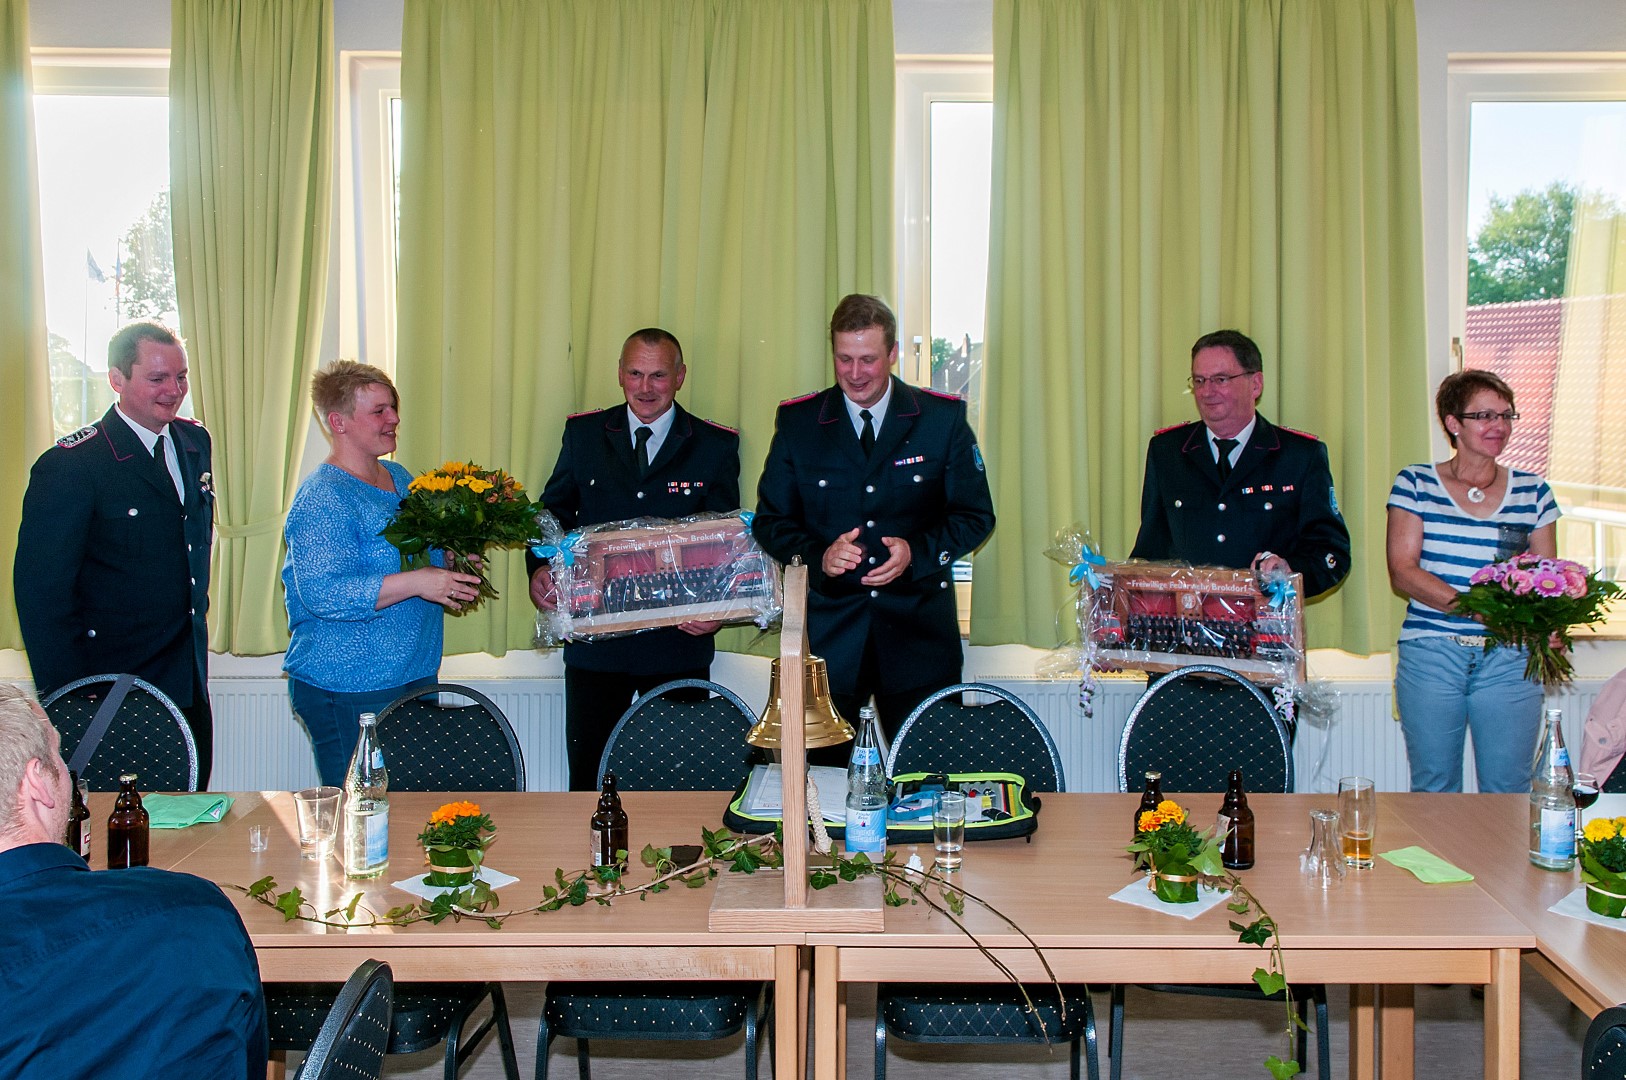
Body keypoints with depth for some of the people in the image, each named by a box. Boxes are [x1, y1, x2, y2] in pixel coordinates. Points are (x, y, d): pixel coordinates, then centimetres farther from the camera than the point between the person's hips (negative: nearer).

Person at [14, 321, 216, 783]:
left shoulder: (196, 441, 8)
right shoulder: (71, 464, -13)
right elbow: (40, 588, -14)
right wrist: (70, 700, -16)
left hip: (190, 683, 6)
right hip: (113, 688, -6)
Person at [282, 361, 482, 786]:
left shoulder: (400, 478, 13)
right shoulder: (322, 499, -14)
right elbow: (322, 594, -24)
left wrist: (451, 563, 6)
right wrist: (417, 582, -26)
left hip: (416, 672, 8)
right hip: (347, 690, -8)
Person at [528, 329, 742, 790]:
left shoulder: (715, 446, 2)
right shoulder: (583, 433, 7)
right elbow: (554, 512, 9)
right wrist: (539, 569, -12)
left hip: (680, 637, -1)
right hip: (594, 642, 1)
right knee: (587, 775, 7)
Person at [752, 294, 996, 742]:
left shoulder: (944, 417, 2)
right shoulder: (797, 422, 4)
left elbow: (976, 515, 4)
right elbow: (770, 521, 6)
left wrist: (917, 552, -14)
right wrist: (818, 556, -14)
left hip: (919, 629, 0)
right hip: (826, 631, 0)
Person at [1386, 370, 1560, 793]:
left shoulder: (1533, 492, 10)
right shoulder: (1415, 484, 3)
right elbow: (1402, 571, -4)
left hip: (1509, 662, 2)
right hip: (1430, 657, -1)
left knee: (1508, 793, 3)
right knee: (1433, 791, 7)